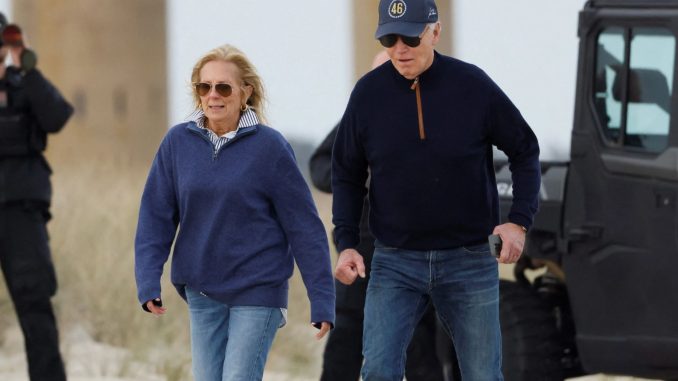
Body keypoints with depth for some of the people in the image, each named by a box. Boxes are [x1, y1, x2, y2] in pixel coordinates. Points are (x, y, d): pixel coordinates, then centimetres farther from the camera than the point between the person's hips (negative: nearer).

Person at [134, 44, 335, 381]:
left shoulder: (269, 146, -8)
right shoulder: (178, 142, 1)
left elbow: (304, 227, -6)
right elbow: (155, 217, 2)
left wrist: (322, 301, -9)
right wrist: (148, 282, -10)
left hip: (258, 291, -4)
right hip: (202, 291, 4)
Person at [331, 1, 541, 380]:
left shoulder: (473, 86, -8)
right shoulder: (368, 93, -3)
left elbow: (526, 151, 3)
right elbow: (347, 175, 8)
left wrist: (520, 221, -9)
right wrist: (347, 243, -3)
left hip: (469, 261, -1)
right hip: (395, 261, 1)